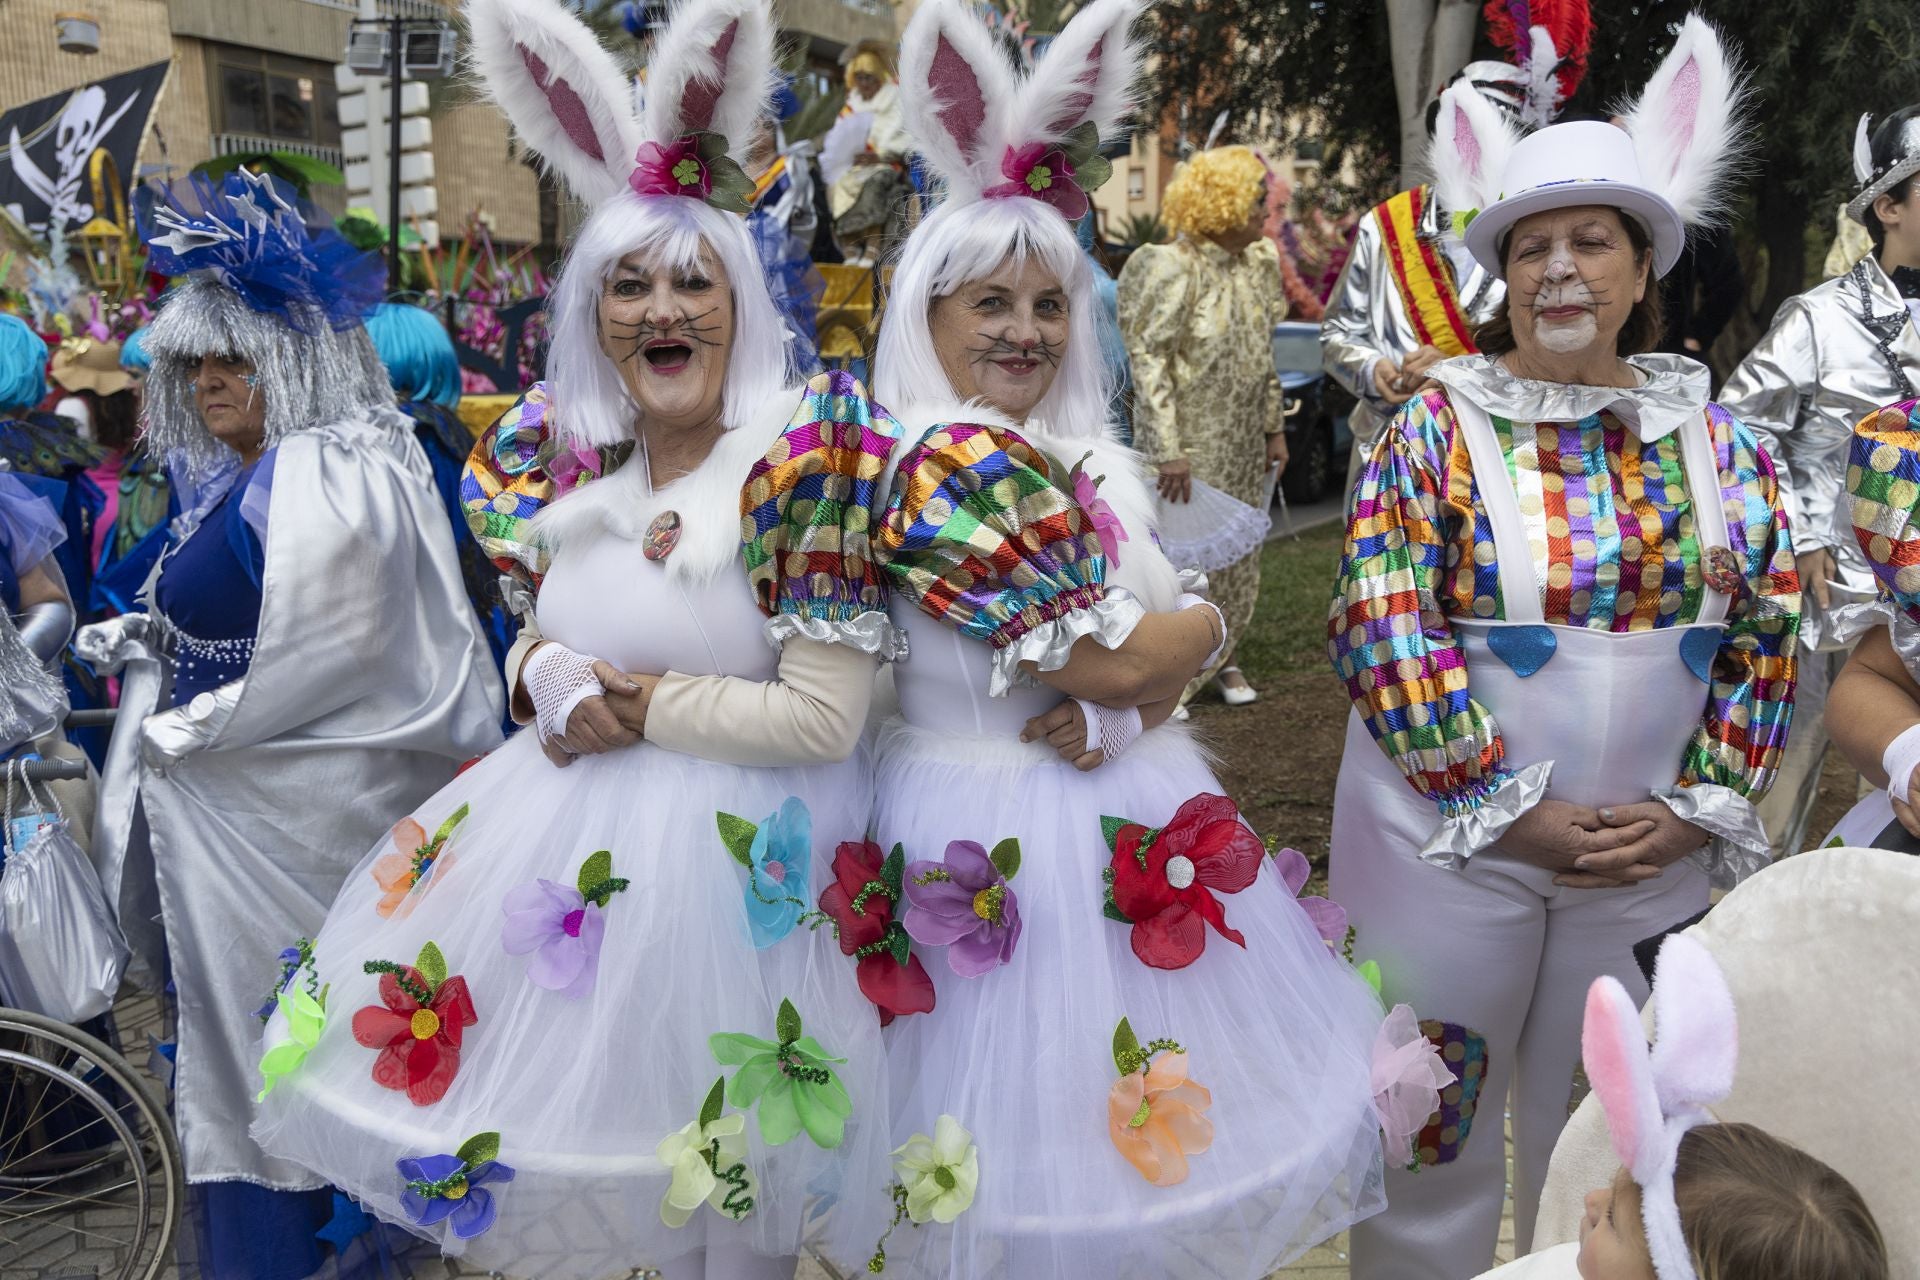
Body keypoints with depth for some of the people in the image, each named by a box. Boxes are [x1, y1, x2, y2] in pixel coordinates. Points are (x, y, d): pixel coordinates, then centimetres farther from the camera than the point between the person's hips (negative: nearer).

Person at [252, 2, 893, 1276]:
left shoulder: (806, 466, -16)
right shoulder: (564, 463, 2)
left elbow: (826, 719, -20)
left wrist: (642, 707, -14)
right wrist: (547, 674, -6)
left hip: (726, 851, -6)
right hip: (565, 833, 6)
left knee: (703, 1172, 10)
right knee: (540, 1122, 20)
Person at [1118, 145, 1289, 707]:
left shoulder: (1260, 260, 3)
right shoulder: (1175, 268, -18)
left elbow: (1262, 350, 12)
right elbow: (1147, 357, -19)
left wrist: (1275, 427, 12)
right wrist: (1169, 450, -22)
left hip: (1242, 438, 7)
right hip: (1189, 438, -7)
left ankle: (1220, 657, 34)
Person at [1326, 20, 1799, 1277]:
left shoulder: (1719, 443, 3)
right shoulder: (1436, 429, -8)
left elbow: (1767, 639, 6)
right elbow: (1382, 630, -15)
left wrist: (1698, 809, -5)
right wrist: (1511, 812, -16)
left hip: (1654, 853, 3)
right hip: (1450, 844, -3)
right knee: (1433, 1131, 12)